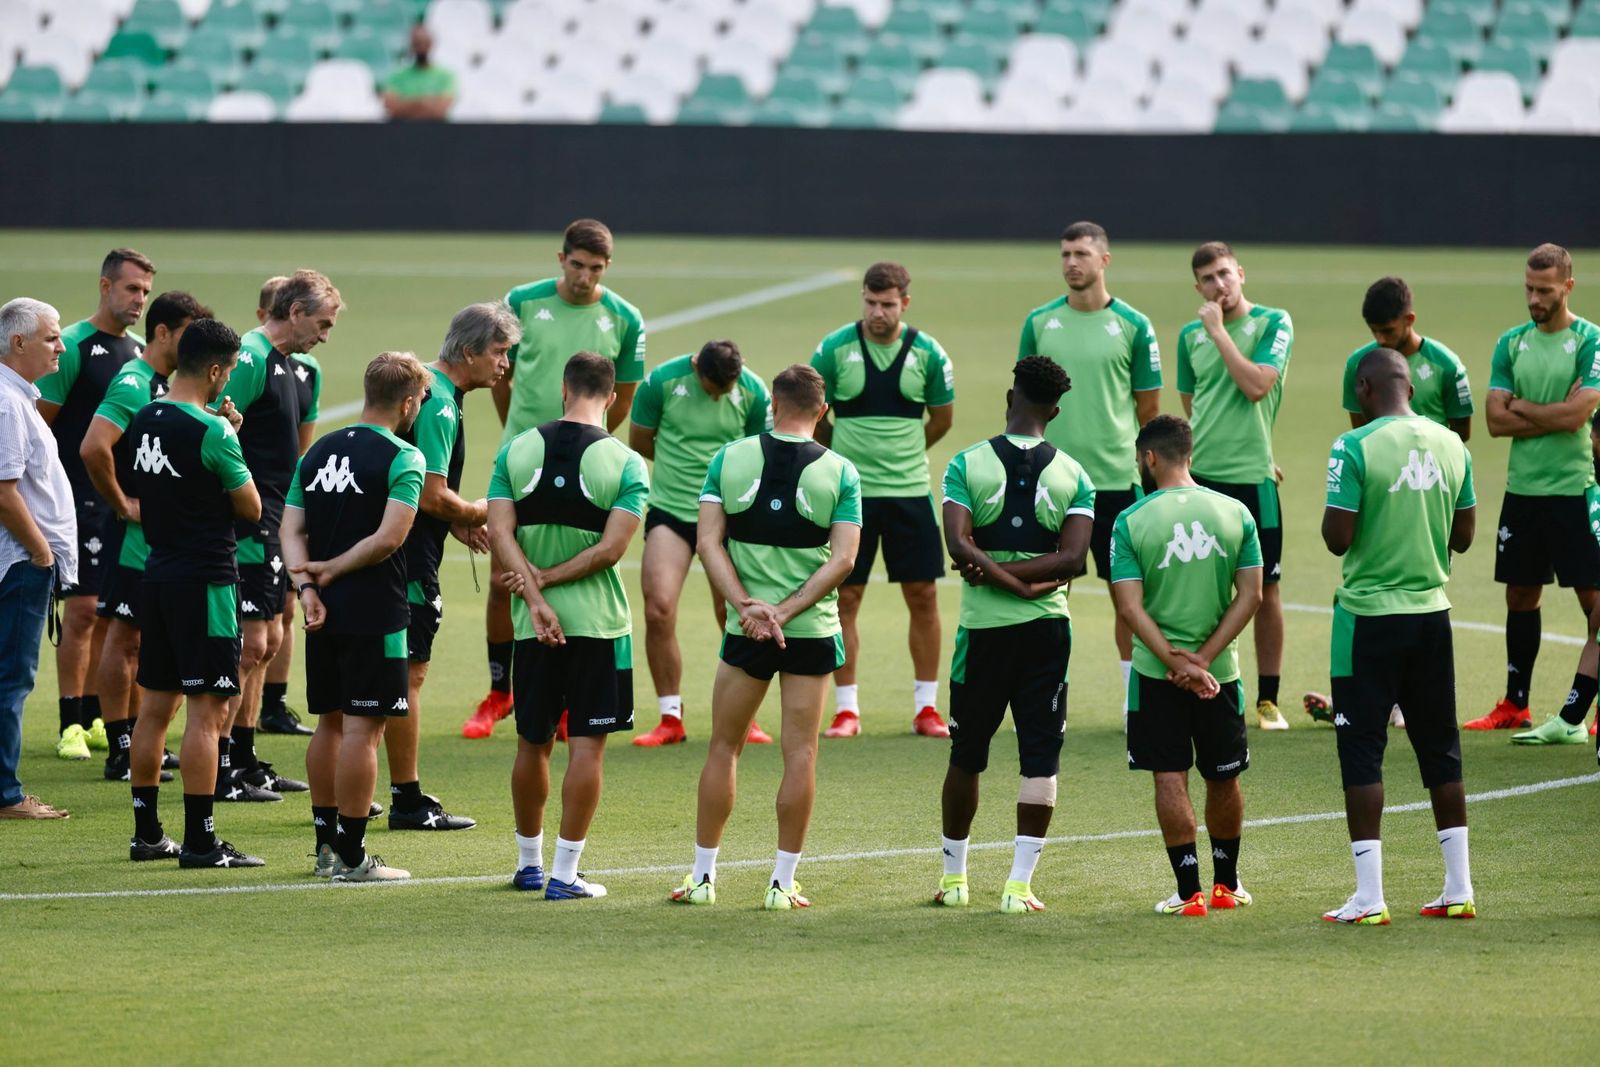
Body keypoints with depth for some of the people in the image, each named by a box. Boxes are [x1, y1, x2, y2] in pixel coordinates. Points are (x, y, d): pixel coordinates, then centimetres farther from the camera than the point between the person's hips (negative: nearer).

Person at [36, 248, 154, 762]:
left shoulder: (140, 351, 13)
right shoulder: (73, 346, -9)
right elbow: (39, 422, -9)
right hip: (83, 502, -7)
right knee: (82, 610, -7)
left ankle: (95, 719, 17)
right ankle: (72, 725, -2)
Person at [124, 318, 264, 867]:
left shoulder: (143, 421, 7)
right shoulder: (212, 434, -16)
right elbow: (251, 508, -7)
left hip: (157, 572, 8)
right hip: (205, 579, -8)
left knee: (155, 706, 12)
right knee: (207, 712, -5)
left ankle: (147, 833, 17)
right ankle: (199, 840, -7)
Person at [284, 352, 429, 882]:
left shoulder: (317, 452, 12)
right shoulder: (402, 458, -10)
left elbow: (292, 530, 6)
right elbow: (389, 537, -19)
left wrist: (307, 587, -5)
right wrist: (330, 572, -9)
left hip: (324, 614, 7)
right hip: (374, 613, -7)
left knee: (330, 723, 16)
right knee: (362, 728, -4)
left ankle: (326, 845, 21)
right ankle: (350, 855, -3)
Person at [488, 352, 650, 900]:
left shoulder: (515, 451, 2)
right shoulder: (627, 464, -6)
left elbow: (500, 532, -7)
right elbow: (611, 547, -13)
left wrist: (534, 599, -12)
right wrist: (547, 580, -7)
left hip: (533, 626, 3)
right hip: (598, 622, -3)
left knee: (532, 743, 15)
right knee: (587, 746, 1)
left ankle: (528, 864, 26)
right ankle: (564, 874, -1)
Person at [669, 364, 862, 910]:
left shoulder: (728, 459, -1)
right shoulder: (840, 472, -4)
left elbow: (709, 542, -8)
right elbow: (843, 558, -10)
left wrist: (747, 606, -13)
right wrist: (785, 611, -13)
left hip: (746, 629, 1)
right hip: (813, 632, -1)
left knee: (723, 747, 11)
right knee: (800, 752, 4)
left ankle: (703, 875, 14)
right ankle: (783, 883, 4)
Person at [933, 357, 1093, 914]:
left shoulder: (967, 464, -3)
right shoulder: (1073, 476, 0)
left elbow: (960, 546, -14)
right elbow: (1072, 559, -10)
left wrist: (996, 574, -7)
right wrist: (1033, 580, -7)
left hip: (983, 626, 0)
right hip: (1048, 628, 0)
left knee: (966, 756, 12)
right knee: (1041, 758, 2)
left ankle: (954, 877, 21)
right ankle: (1020, 884, -5)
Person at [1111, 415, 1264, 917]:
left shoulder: (1130, 522, -8)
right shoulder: (1235, 513, -1)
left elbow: (1131, 606, -14)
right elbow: (1250, 595, -4)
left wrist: (1179, 663, -15)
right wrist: (1203, 658, -8)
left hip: (1155, 670, -3)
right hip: (1220, 669, 3)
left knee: (1170, 779, 2)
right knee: (1223, 777, 16)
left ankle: (1189, 891, -1)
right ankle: (1226, 884, 29)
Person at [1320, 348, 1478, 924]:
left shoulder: (1354, 447, -14)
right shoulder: (1450, 445, 4)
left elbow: (1337, 538, -16)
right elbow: (1463, 536, 10)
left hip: (1369, 614, -5)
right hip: (1432, 613, 5)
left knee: (1362, 748, 1)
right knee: (1439, 747, 13)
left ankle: (1369, 897, -2)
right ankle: (1459, 887, 14)